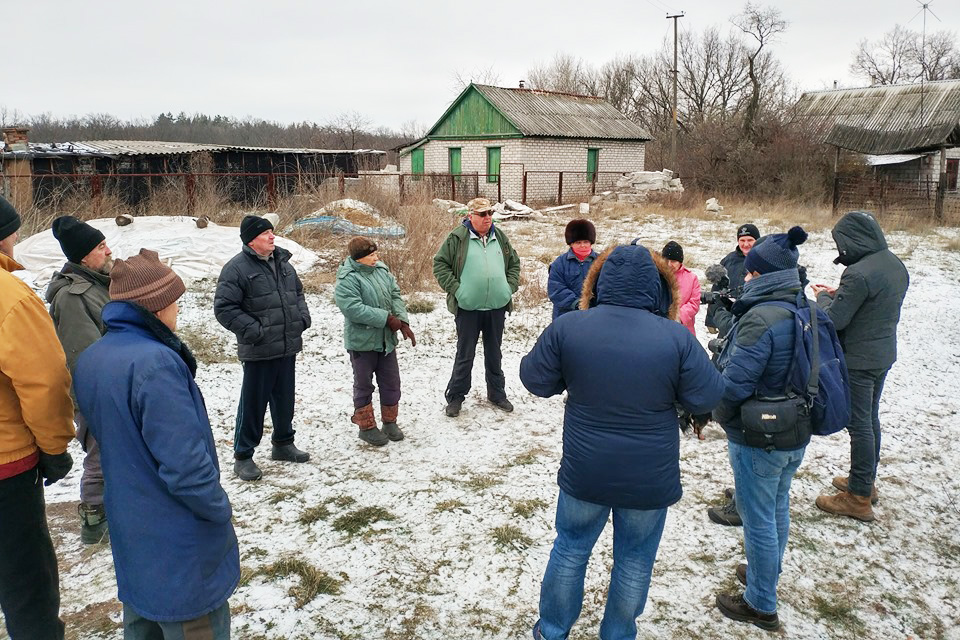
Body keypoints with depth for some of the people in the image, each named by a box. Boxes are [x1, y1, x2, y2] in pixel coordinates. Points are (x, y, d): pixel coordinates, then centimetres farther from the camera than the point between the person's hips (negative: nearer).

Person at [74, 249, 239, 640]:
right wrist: (220, 509, -15)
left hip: (129, 531, 8)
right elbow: (184, 463, -29)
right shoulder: (154, 363, -28)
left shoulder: (90, 360, -1)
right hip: (179, 543, -8)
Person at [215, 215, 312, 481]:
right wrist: (253, 331, -19)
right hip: (259, 352, -7)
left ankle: (283, 444, 36)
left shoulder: (282, 262, 11)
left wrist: (302, 317, 7)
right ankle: (243, 456, 15)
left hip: (288, 348, 7)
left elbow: (298, 293, 24)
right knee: (253, 402, 1)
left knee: (285, 398, 18)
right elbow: (224, 308, -14)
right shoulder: (237, 268, -12)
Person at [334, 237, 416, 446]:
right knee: (364, 385, 10)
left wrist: (403, 322, -8)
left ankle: (390, 422, 32)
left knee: (391, 382, 15)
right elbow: (353, 308, -27)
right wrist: (387, 318, -24)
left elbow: (395, 296, 6)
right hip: (362, 342, -6)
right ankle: (366, 426, 25)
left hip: (386, 340, 6)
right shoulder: (347, 280, -18)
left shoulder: (382, 270, 3)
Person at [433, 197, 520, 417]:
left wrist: (510, 287, 6)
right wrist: (455, 289, -11)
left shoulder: (500, 237, 8)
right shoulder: (457, 238, -6)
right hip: (468, 308, -4)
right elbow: (440, 264, -4)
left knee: (494, 353, 16)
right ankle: (455, 397, 19)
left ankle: (497, 393, 30)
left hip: (497, 307, 4)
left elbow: (514, 263, 19)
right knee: (465, 355, 5)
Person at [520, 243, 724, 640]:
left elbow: (535, 380, -4)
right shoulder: (676, 337, -17)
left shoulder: (567, 328, -14)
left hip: (584, 472, 1)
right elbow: (708, 398, -8)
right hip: (650, 478, -1)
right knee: (635, 559, 20)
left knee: (571, 548, 22)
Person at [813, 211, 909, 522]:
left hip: (859, 360, -9)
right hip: (884, 354, 9)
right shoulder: (895, 264, 4)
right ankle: (866, 481, 34)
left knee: (859, 424, 0)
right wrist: (838, 294, 6)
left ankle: (859, 497, 10)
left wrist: (822, 296, -2)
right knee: (871, 420, 20)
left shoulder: (859, 273, -25)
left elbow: (834, 319, -21)